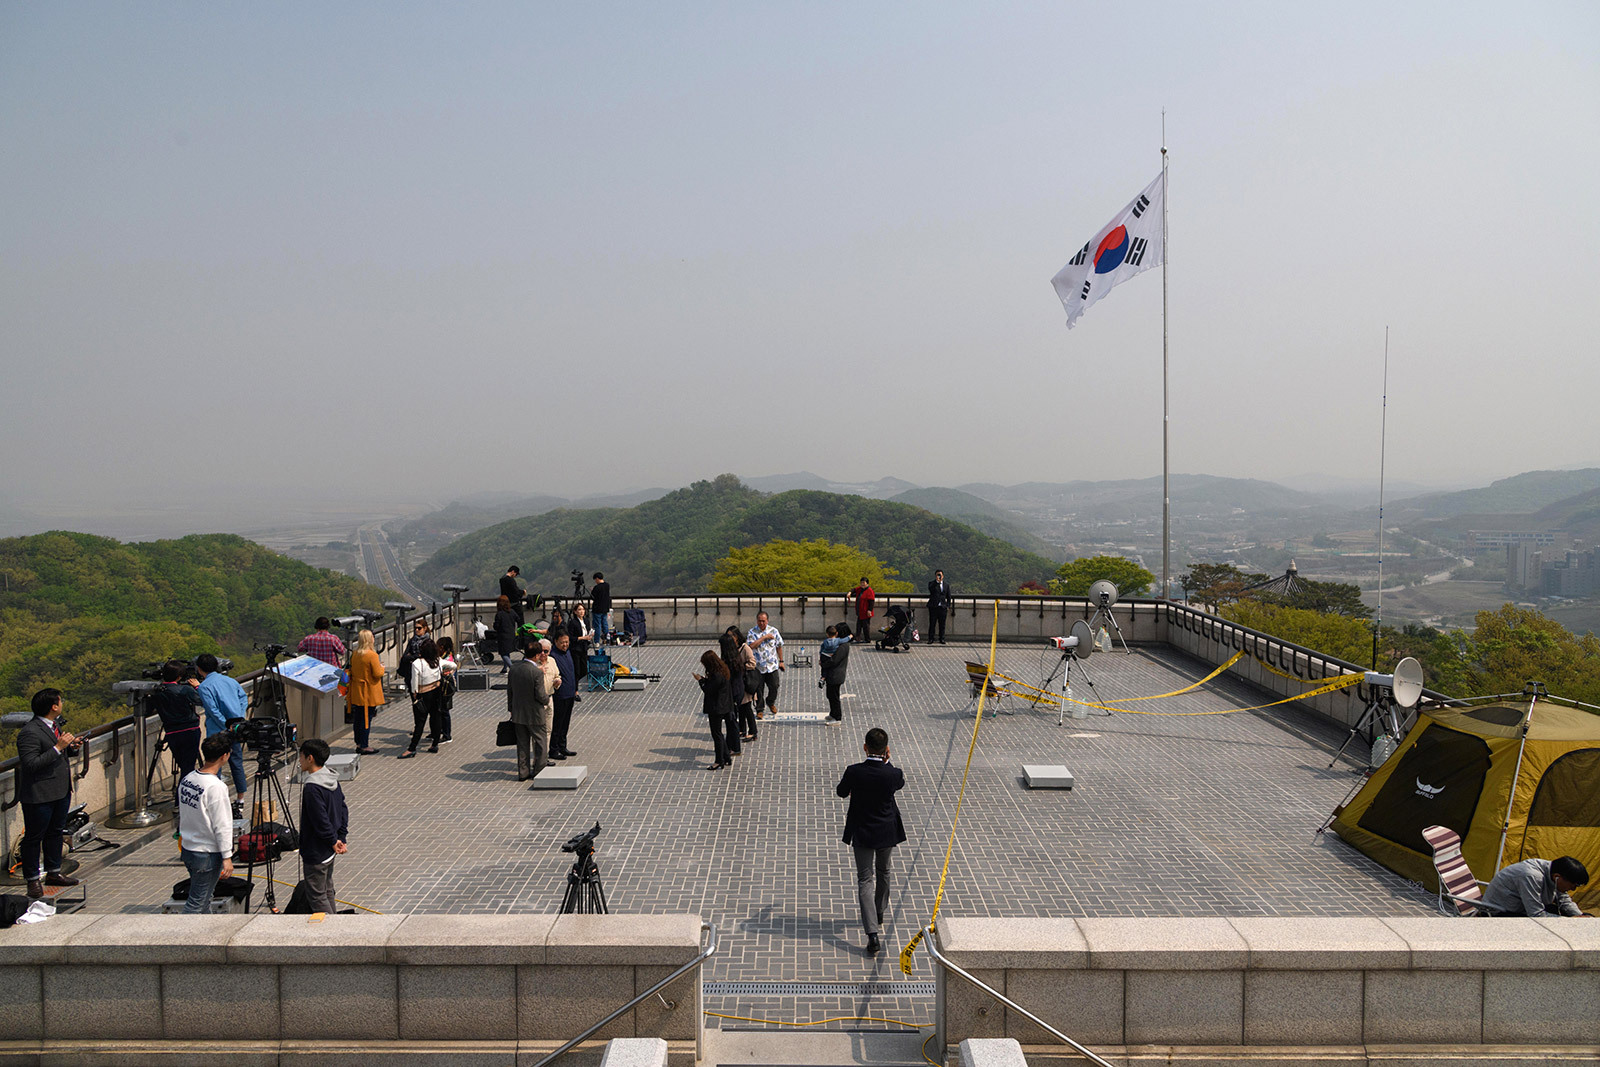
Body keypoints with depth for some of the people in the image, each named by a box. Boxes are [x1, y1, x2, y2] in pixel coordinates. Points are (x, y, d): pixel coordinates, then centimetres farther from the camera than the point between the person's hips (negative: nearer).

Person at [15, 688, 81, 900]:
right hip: (39, 795, -9)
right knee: (34, 837, 3)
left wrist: (70, 746, 4)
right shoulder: (29, 732, -20)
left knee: (55, 833, 18)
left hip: (61, 791, 9)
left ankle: (53, 873, 31)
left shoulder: (54, 726, 11)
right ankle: (33, 880, 13)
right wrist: (58, 747, -26)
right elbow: (31, 764, -25)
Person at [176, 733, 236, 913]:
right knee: (196, 903, 0)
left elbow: (182, 815, 12)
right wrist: (227, 857, -14)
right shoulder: (215, 787, -23)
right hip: (207, 854, -8)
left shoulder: (187, 778, 2)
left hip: (187, 849, 8)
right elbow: (222, 826, -20)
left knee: (204, 898, 20)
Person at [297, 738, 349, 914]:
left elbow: (321, 821, -24)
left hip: (316, 853, -9)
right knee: (328, 891, 20)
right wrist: (341, 838, 8)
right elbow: (343, 810, 9)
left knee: (317, 896, 2)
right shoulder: (333, 780, 4)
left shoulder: (311, 788, -23)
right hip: (329, 852, 9)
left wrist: (334, 841, -10)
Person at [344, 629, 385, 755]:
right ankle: (365, 746, 2)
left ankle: (359, 744, 22)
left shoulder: (354, 654, 4)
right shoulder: (372, 655, -17)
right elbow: (377, 674, -19)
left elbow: (352, 671, 15)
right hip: (369, 693, -7)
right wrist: (382, 667, 2)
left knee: (358, 718, 14)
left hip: (356, 692, 7)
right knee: (366, 719, -2)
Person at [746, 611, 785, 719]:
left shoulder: (773, 631, 2)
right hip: (758, 666, -1)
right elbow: (751, 646, -19)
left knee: (774, 687, 4)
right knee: (758, 690, 3)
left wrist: (781, 661, 12)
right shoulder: (752, 632, -4)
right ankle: (759, 710, 18)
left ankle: (771, 703, 33)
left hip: (772, 665, 2)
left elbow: (779, 646, 11)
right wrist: (764, 637, -18)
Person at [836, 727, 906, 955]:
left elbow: (841, 792, 0)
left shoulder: (854, 771, -20)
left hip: (862, 833, -2)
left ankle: (872, 934, -10)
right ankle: (879, 916, 46)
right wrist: (887, 762, 3)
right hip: (887, 832, 2)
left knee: (865, 880, 3)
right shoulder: (893, 773, -18)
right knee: (883, 872, 25)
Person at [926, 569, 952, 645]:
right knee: (932, 624, -1)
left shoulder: (946, 584, 13)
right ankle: (930, 639, 4)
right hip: (933, 607, -2)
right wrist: (937, 581, -19)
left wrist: (948, 606, 6)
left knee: (942, 624, 3)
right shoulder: (932, 583, 5)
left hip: (943, 607, 2)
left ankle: (941, 639, 10)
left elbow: (948, 596, 15)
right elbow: (930, 589, -19)